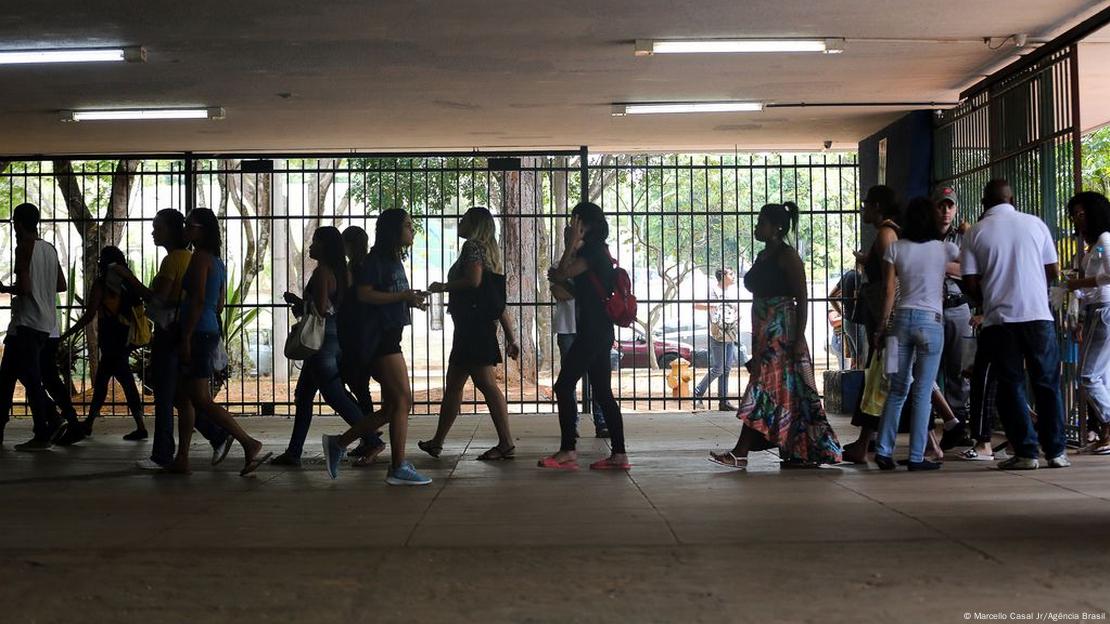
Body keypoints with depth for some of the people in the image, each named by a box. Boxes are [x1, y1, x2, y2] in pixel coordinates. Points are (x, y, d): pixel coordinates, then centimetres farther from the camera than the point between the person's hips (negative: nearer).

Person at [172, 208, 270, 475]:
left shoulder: (199, 257, -11)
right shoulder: (216, 261, 16)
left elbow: (198, 299, -20)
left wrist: (186, 337, -21)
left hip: (198, 334, -10)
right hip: (210, 331, 10)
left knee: (201, 400, -12)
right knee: (185, 397, 12)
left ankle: (250, 444, -15)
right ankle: (181, 459, 14)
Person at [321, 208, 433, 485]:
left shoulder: (395, 261, 19)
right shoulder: (376, 259, -8)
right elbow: (364, 294, -19)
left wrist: (412, 299, 6)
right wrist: (403, 297, -18)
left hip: (390, 337, 10)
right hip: (380, 337, -10)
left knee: (392, 407, 10)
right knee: (402, 401, -10)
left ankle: (338, 444, 16)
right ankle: (399, 468, -6)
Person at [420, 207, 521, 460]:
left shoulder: (473, 246, -6)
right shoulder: (489, 251, 21)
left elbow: (473, 280, -24)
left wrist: (443, 286, -8)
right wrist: (510, 337, 18)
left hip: (473, 323, -10)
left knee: (486, 384, -11)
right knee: (453, 386, 14)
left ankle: (506, 444, -12)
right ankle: (437, 442, 21)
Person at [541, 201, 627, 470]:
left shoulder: (592, 251, -12)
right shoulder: (599, 251, 19)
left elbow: (561, 275, -13)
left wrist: (573, 243, -10)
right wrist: (559, 277, 8)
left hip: (592, 332, -10)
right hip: (600, 332, 10)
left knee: (564, 387, -8)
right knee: (603, 392, 8)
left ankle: (568, 451, -8)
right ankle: (618, 454, 7)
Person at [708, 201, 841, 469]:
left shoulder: (788, 257, -10)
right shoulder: (762, 256, 16)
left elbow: (802, 299, -14)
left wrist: (800, 337, -19)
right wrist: (756, 339, 22)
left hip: (783, 333, -9)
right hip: (765, 334, 9)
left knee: (765, 389, -10)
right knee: (787, 392, 9)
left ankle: (740, 453, -12)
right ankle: (804, 453, 13)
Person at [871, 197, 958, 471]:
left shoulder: (895, 248, 3)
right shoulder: (945, 249, -1)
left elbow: (889, 292, 0)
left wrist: (882, 328, 5)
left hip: (902, 318, 2)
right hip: (931, 322, -2)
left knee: (897, 389, 11)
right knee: (922, 393, 1)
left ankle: (883, 450, 8)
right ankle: (916, 457, 2)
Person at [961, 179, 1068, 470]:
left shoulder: (976, 233, 0)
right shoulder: (1035, 224, 4)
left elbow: (971, 284, -2)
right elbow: (1052, 271, 9)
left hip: (999, 318, -1)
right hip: (1038, 314, 1)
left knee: (1010, 385, 5)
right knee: (1047, 383, 9)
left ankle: (1025, 452, 1)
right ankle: (1056, 451, 9)